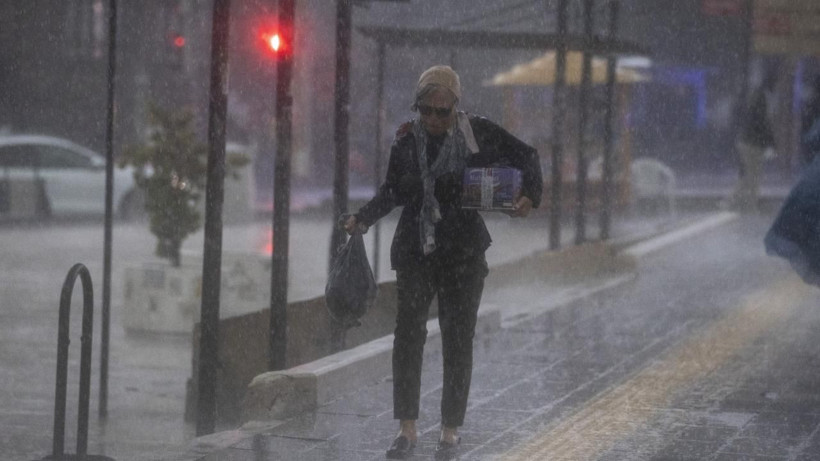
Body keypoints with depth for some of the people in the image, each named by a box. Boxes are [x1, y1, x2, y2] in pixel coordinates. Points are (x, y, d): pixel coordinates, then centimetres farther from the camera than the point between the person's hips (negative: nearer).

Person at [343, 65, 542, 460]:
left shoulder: (478, 133, -7)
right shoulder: (407, 139, 0)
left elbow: (526, 156, 3)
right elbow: (393, 191, 12)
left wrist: (530, 195, -13)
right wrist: (363, 219, -1)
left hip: (463, 253, -1)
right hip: (415, 250, 1)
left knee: (458, 341, 3)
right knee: (407, 334, -8)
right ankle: (407, 429, -2)